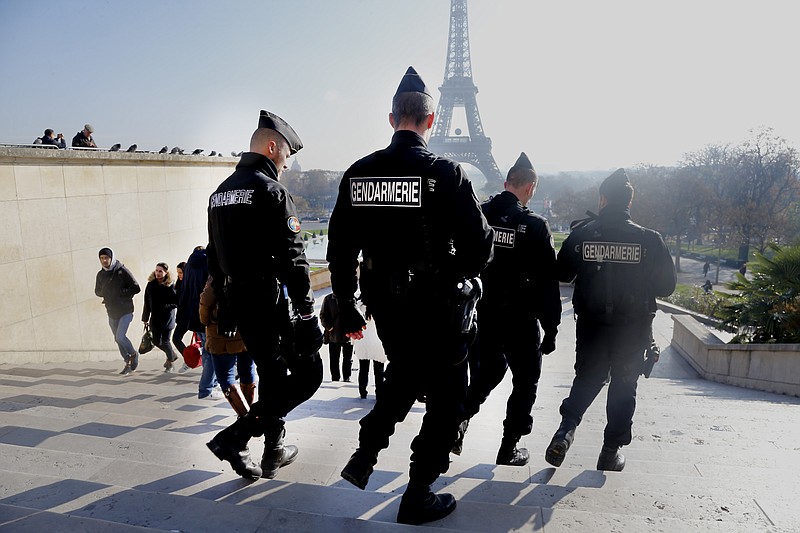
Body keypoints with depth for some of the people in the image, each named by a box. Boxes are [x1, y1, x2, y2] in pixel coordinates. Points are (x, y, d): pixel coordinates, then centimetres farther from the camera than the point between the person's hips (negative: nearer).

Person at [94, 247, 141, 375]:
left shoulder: (122, 271, -11)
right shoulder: (100, 275, 6)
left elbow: (136, 288, -12)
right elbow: (98, 291, 20)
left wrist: (120, 292, -18)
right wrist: (104, 293, -1)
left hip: (125, 311, -6)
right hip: (112, 313, 6)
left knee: (120, 337, -16)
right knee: (118, 339, 11)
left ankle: (134, 354, 11)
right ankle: (128, 363, 25)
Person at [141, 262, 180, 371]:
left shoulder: (170, 286, -9)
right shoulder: (150, 285, 4)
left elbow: (177, 302, -8)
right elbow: (147, 303, 9)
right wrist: (145, 319, 11)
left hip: (167, 318, -5)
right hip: (155, 318, 5)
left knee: (165, 341, -2)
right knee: (156, 341, 9)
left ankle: (170, 360, 24)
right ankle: (173, 355, 34)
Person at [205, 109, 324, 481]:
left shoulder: (220, 193, 14)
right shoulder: (271, 191, -13)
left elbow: (215, 259, 17)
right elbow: (291, 259, -19)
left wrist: (224, 310, 22)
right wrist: (307, 314, -16)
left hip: (239, 304, 9)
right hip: (273, 304, -9)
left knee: (271, 376, 20)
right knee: (307, 374, 4)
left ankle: (273, 453, 28)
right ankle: (234, 437, 1)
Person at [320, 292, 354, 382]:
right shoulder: (328, 299, 6)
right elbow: (323, 315, 4)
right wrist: (329, 326, -9)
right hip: (333, 335, 1)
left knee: (348, 359, 7)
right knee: (334, 359, 7)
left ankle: (347, 378, 17)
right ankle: (335, 378, 15)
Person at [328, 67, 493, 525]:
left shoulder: (358, 173, -1)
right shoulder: (446, 173, -15)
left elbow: (340, 250, 2)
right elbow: (480, 246, -14)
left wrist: (347, 307, 12)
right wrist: (460, 275, 9)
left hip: (384, 304, 5)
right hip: (437, 307, -5)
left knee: (405, 375, 31)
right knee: (447, 394, 14)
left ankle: (365, 455, 29)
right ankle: (419, 495, 23)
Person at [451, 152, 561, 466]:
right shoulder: (535, 226, -12)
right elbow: (547, 283, -11)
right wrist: (551, 329, -2)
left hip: (481, 315, 5)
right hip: (520, 319, -4)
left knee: (487, 370, 25)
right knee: (526, 380, 15)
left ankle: (460, 419, 10)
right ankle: (509, 449, 20)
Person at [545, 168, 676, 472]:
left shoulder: (581, 233, -7)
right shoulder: (649, 239, -9)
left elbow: (563, 274, 3)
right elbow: (666, 286, -1)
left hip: (591, 324, 1)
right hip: (633, 328, -1)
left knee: (586, 379, 19)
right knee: (624, 387, 15)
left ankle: (566, 428, -1)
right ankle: (611, 452, 22)